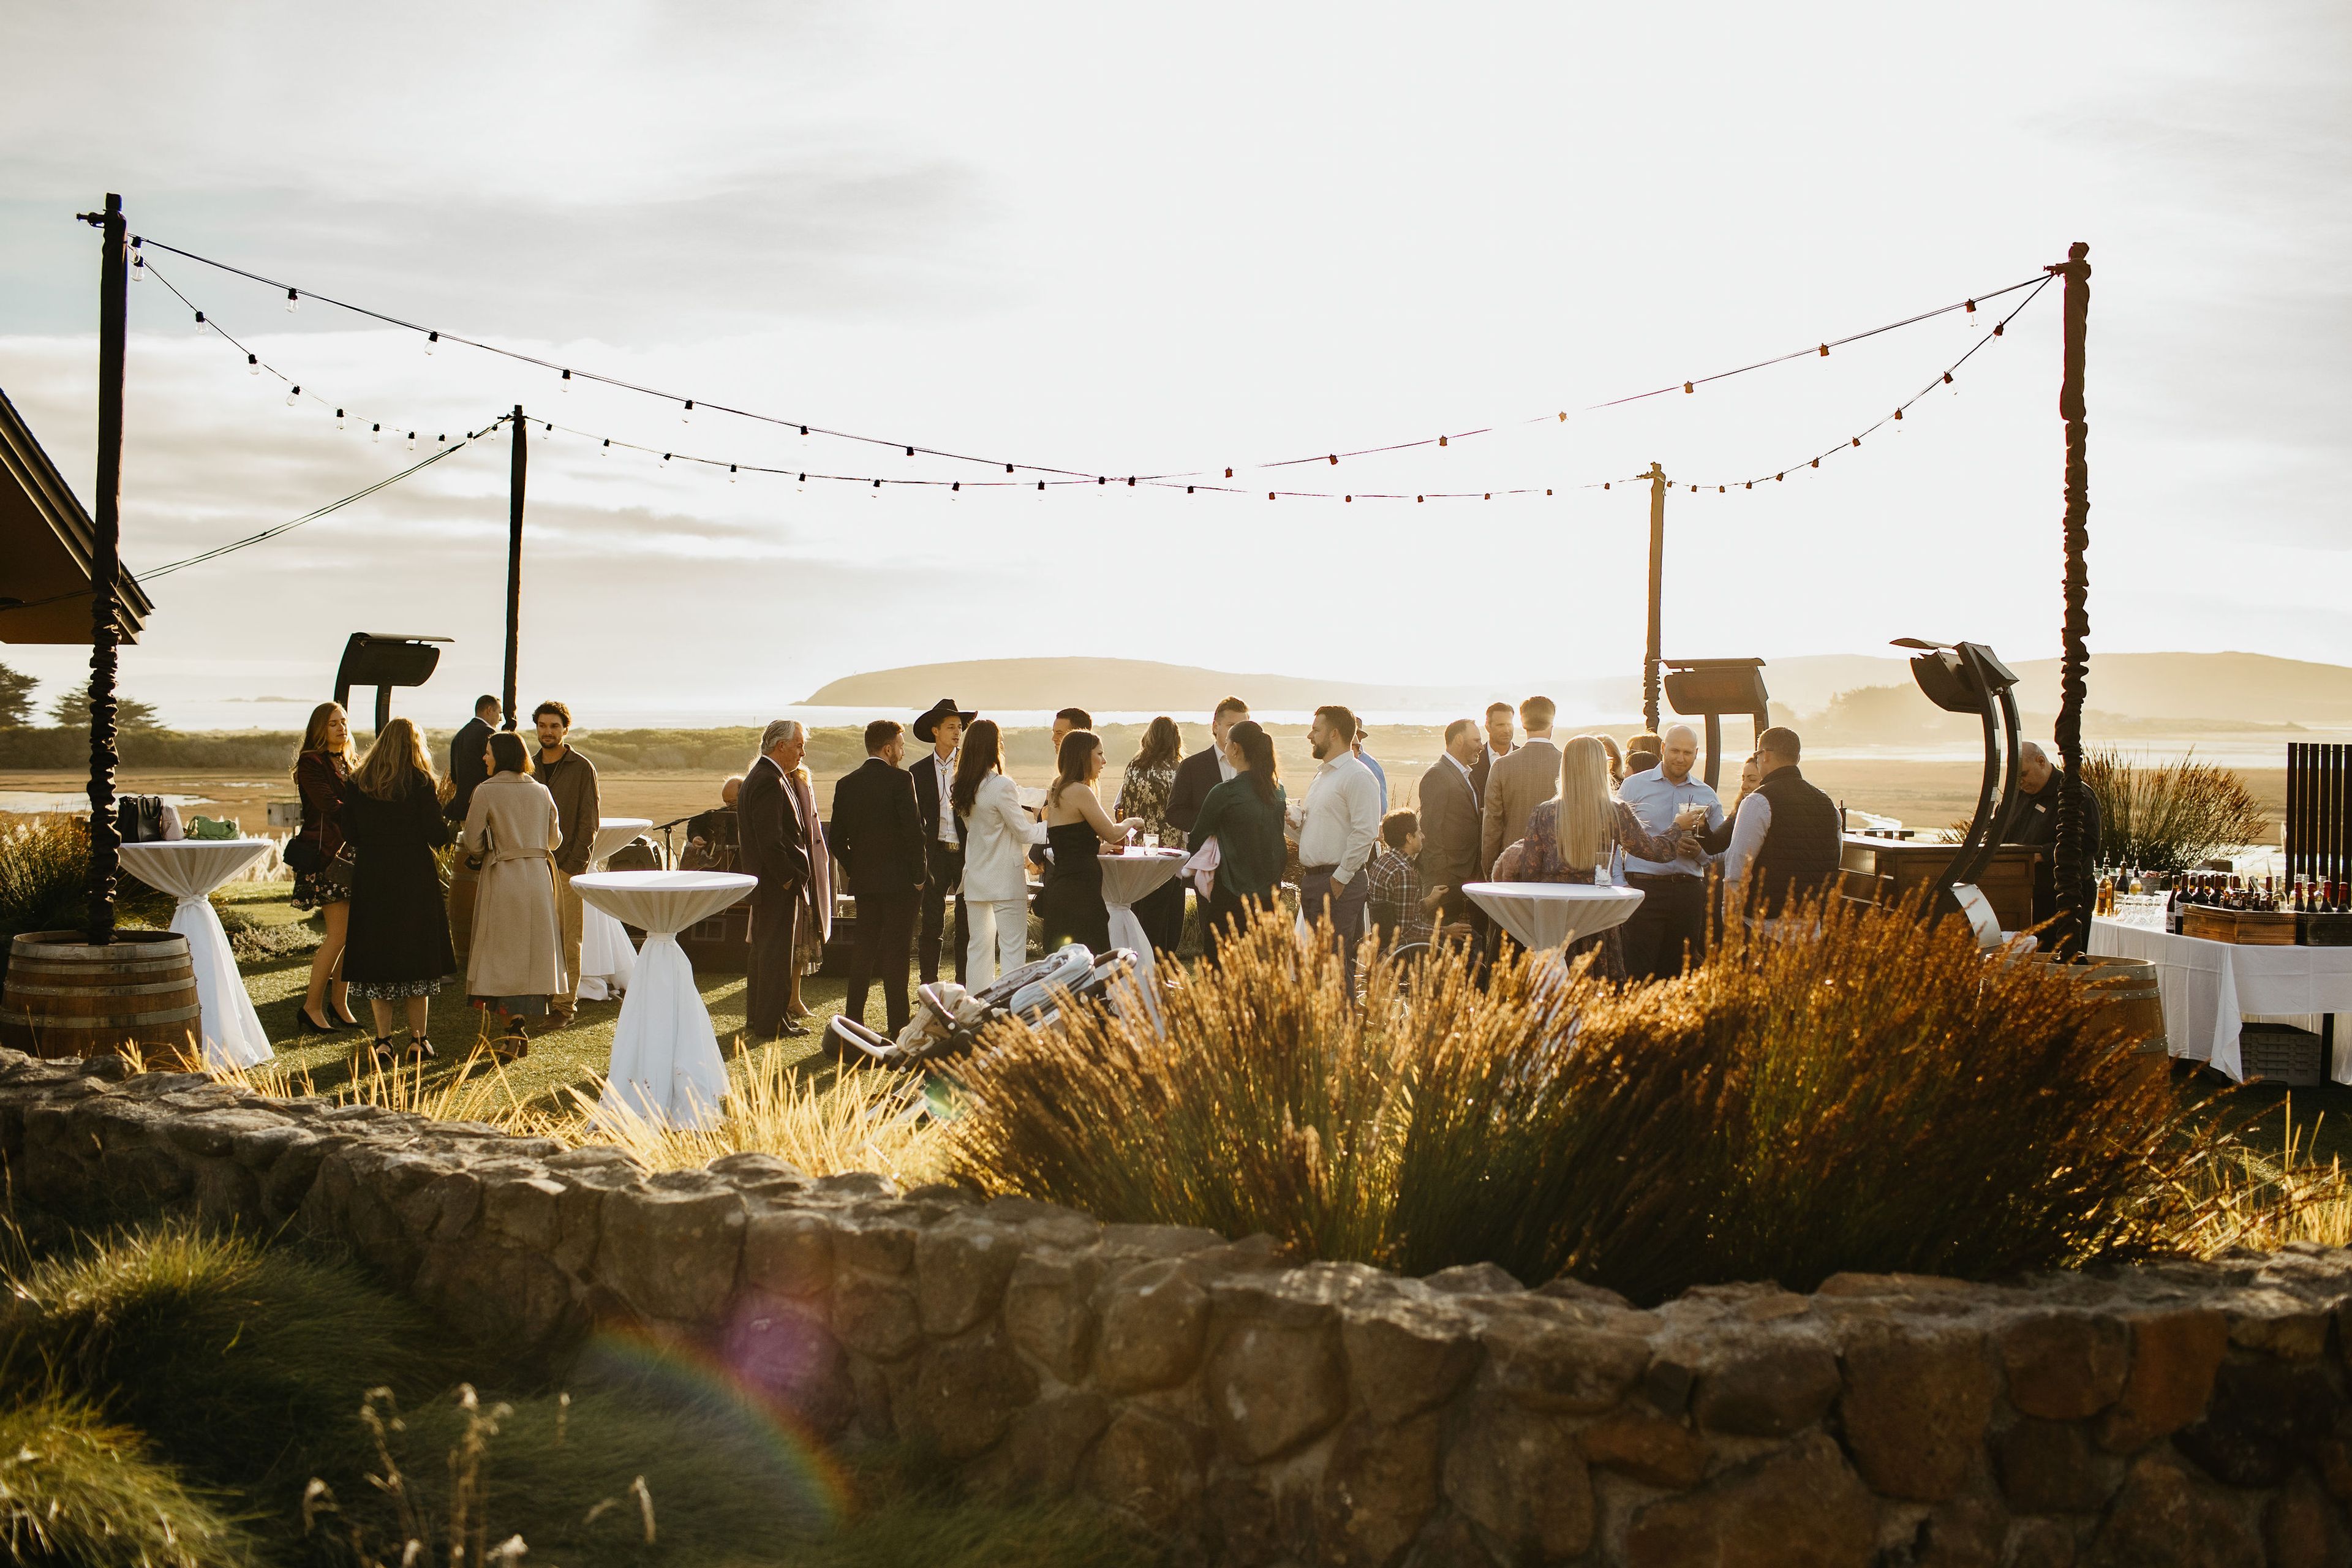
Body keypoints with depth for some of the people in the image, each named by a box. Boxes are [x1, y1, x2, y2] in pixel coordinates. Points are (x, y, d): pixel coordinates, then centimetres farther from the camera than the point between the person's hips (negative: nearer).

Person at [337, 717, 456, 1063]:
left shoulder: (358, 782, 3)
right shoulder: (421, 782, -8)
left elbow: (349, 835, 4)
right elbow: (438, 837, -11)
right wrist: (442, 804, 6)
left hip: (371, 878, 2)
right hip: (414, 878, -2)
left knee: (377, 957, 9)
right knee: (416, 956, 7)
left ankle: (383, 1041, 6)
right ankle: (418, 1039, 10)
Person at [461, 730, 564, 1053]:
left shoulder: (487, 791, -9)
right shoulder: (541, 791, 5)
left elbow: (472, 844, -8)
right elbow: (554, 840, 13)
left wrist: (459, 836, 15)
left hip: (503, 878, -4)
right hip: (539, 878, 4)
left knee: (505, 954, 1)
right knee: (534, 953, 11)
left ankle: (516, 1027, -11)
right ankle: (524, 1028, 17)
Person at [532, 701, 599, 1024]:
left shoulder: (582, 769, 0)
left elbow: (589, 822, -3)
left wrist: (573, 865, -11)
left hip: (567, 867, -4)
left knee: (567, 941, -4)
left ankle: (563, 1005, 0)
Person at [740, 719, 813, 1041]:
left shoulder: (759, 776, 15)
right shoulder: (769, 782, -19)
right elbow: (771, 841, -24)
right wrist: (788, 879, -19)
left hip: (765, 882, 11)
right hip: (778, 884, -11)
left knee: (764, 951, 17)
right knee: (776, 953, -4)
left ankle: (757, 1018, 25)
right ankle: (771, 1023, 0)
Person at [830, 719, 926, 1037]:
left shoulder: (846, 784, 7)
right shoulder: (900, 780, -11)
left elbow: (837, 840, 8)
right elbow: (914, 831, -15)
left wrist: (856, 870, 16)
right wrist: (918, 875, -6)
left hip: (863, 880, 5)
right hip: (898, 880, -5)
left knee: (864, 947, 13)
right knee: (897, 951, -2)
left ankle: (853, 1019, 14)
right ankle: (898, 1026, -1)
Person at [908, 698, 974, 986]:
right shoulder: (918, 773, 8)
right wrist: (919, 860, 0)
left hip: (969, 852, -1)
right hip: (935, 853, 1)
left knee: (968, 925, 3)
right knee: (931, 925, 1)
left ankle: (964, 986, 10)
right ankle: (929, 987, 9)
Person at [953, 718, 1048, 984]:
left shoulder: (964, 787, 6)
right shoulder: (1001, 786, -17)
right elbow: (1025, 832, -12)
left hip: (975, 879, 7)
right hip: (1005, 878, -7)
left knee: (979, 945, 13)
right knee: (1012, 948, -3)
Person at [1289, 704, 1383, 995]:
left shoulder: (1357, 776, -11)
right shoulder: (1322, 775, 20)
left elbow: (1366, 833, -19)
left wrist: (1340, 878, -18)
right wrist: (1293, 823, 2)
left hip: (1339, 884, -9)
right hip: (1312, 881, 9)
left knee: (1337, 965, -9)